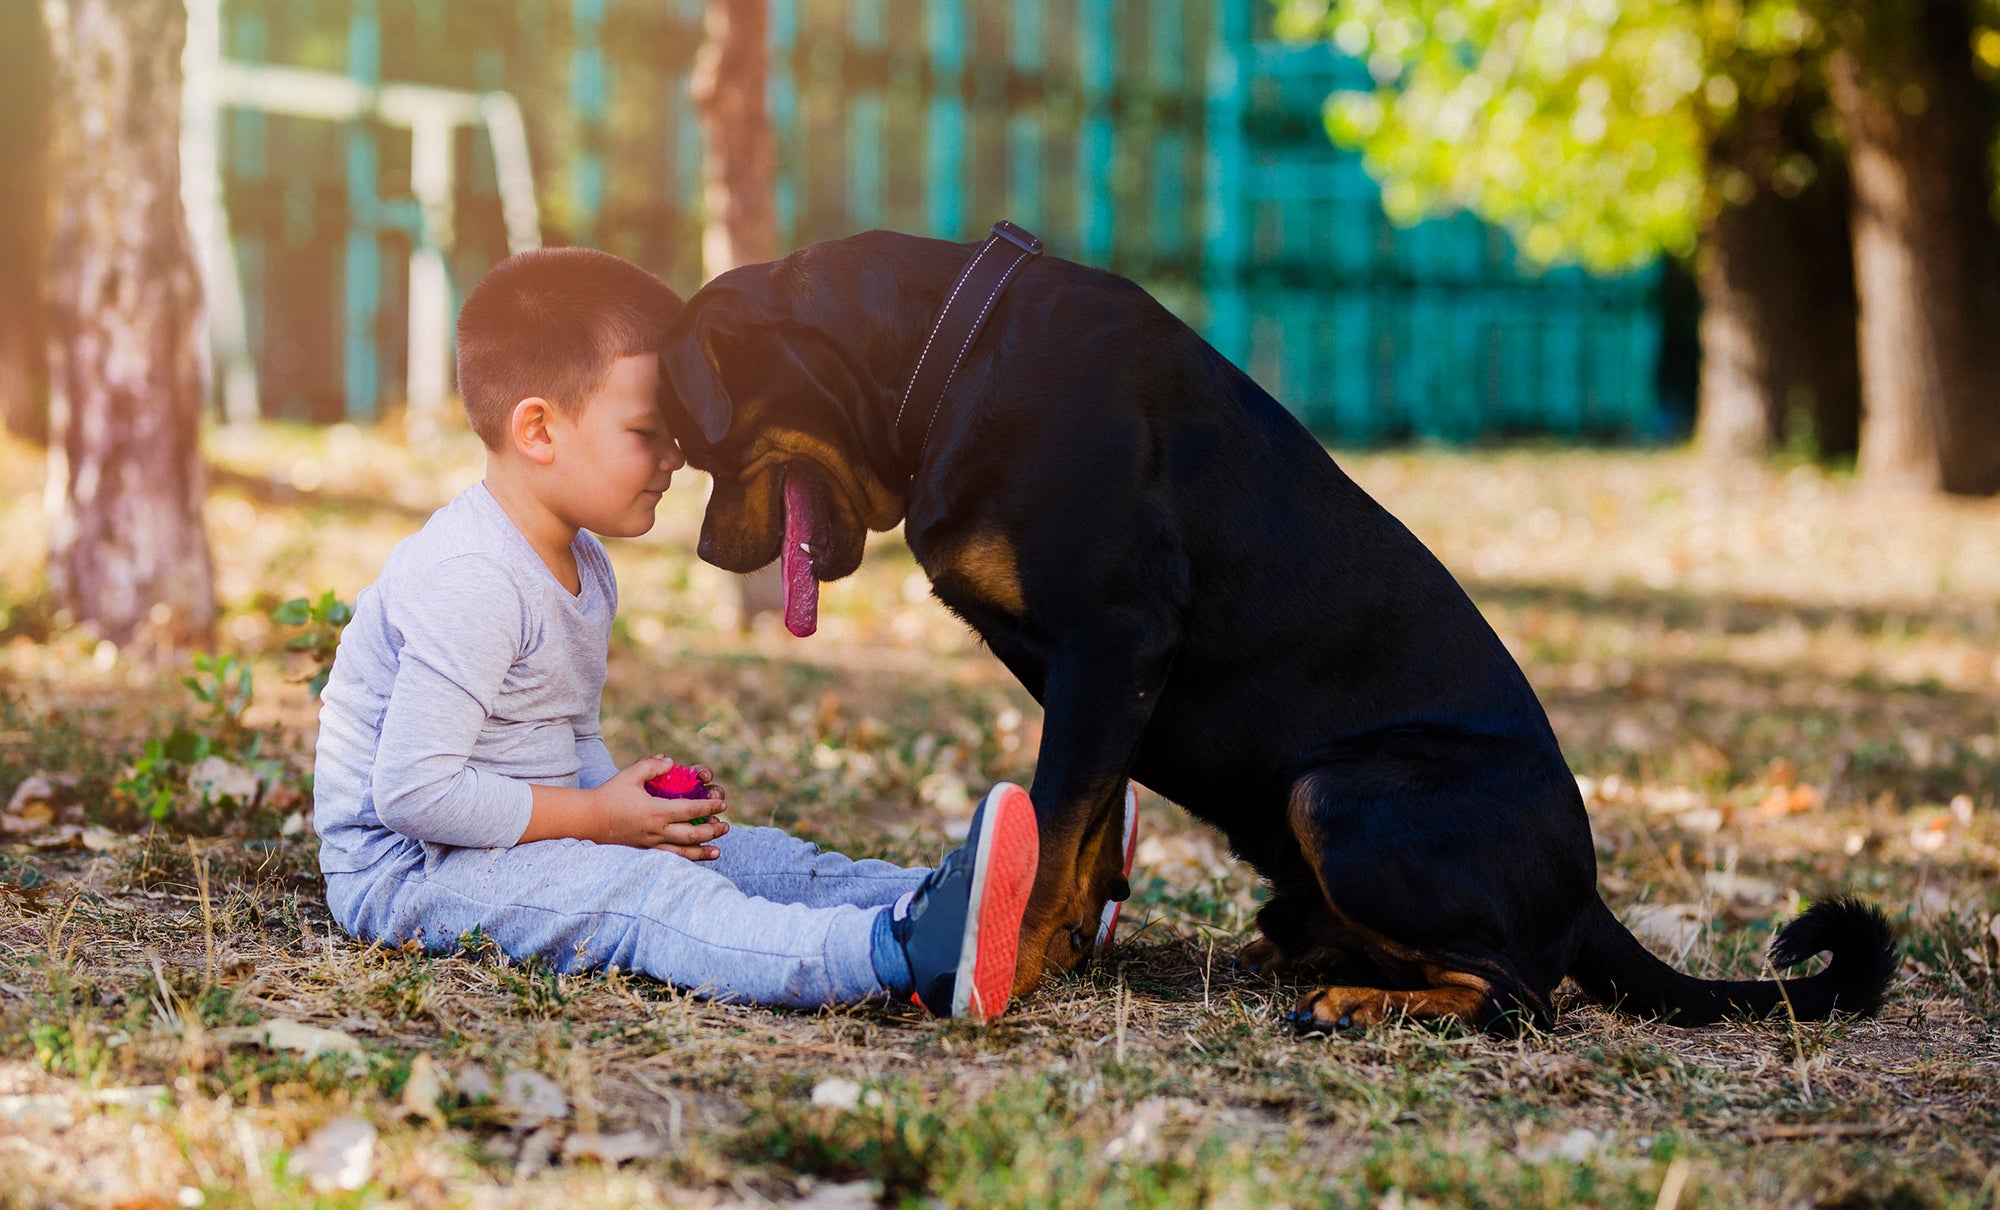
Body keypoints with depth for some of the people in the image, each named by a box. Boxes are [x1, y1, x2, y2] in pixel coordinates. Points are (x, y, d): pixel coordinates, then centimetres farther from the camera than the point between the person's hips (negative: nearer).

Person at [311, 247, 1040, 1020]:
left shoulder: (583, 569, 13)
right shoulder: (471, 581, -23)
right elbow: (413, 791, -27)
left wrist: (633, 800, -1)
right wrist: (596, 818, -19)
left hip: (533, 841, 11)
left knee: (756, 856, -1)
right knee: (649, 898, -31)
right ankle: (902, 955, -51)